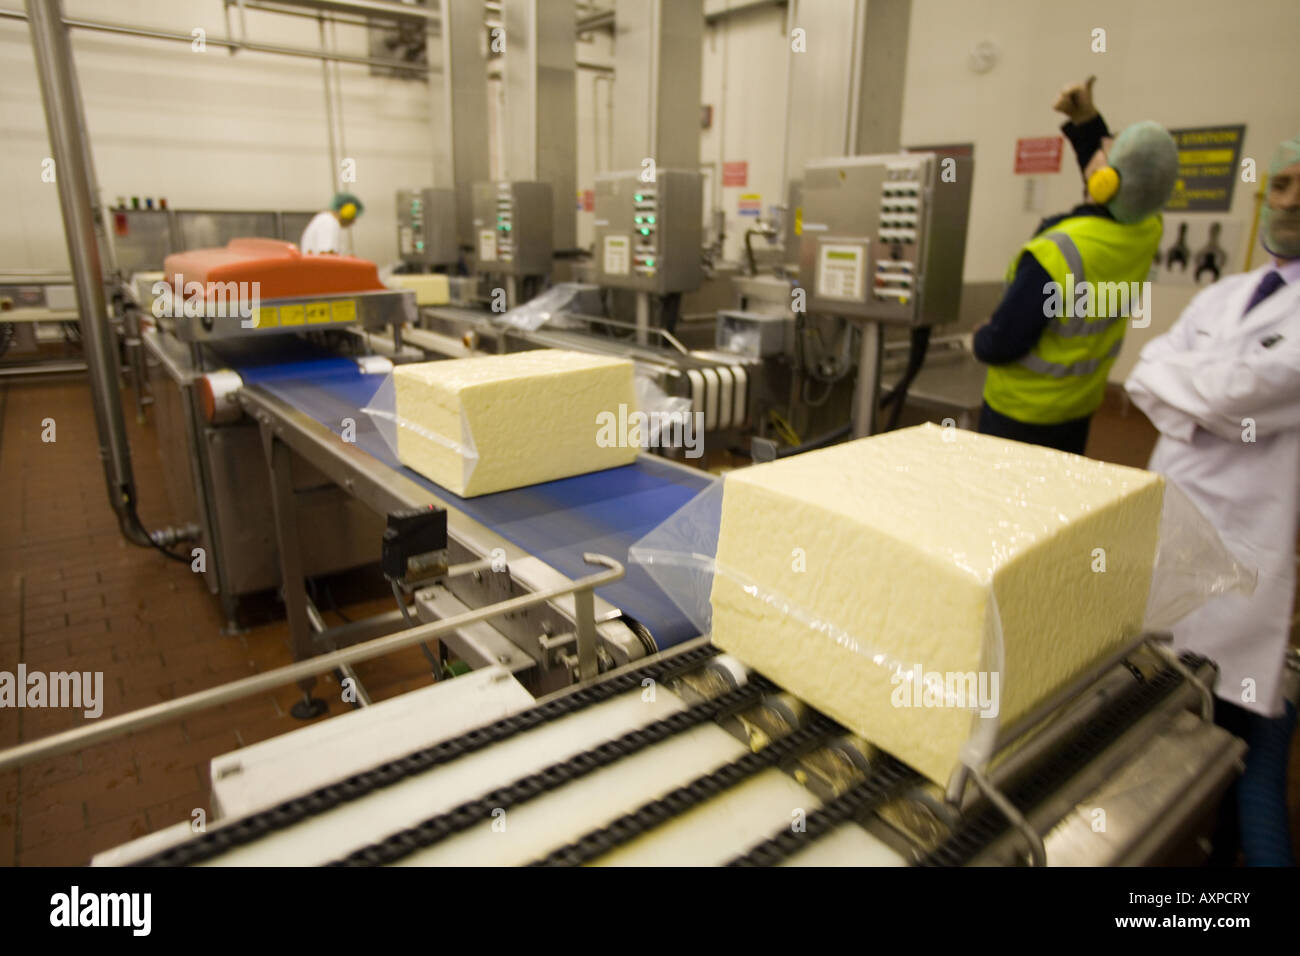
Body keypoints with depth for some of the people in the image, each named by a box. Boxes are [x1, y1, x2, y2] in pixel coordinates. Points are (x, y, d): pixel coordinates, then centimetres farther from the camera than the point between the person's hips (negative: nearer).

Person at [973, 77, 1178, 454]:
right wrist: (1086, 120, 5)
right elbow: (1112, 207, 14)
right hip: (1080, 407, 7)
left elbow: (1000, 345, -25)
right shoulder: (1146, 231, -8)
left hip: (1021, 412, -7)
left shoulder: (1057, 253, -29)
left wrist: (980, 339, -1)